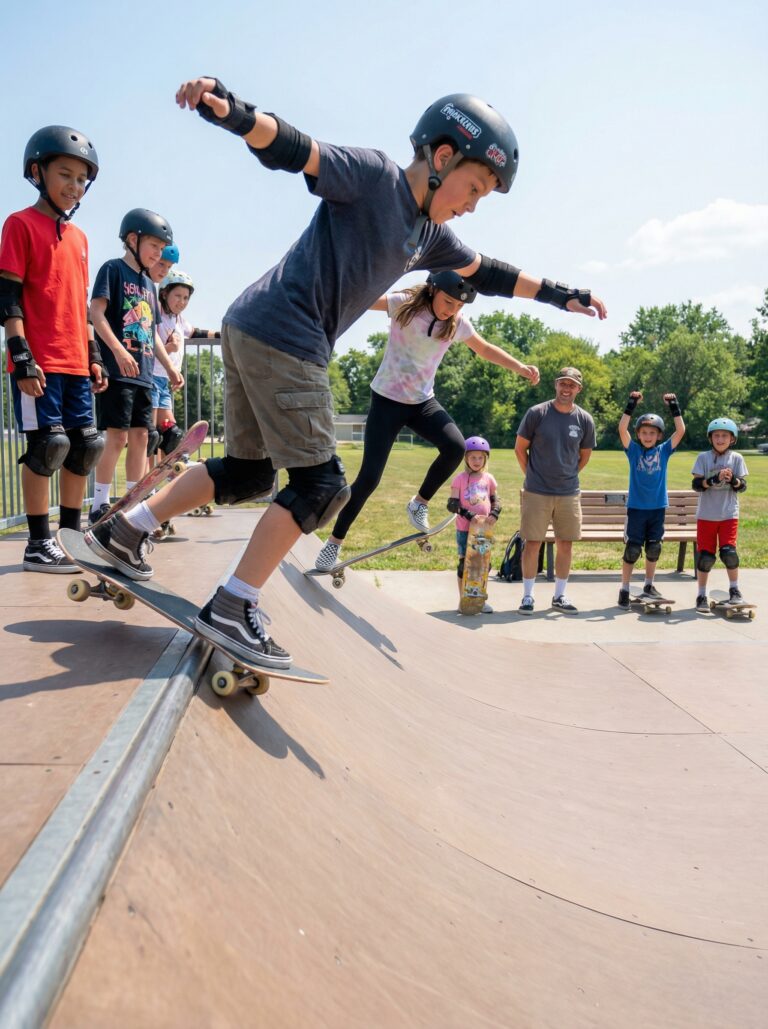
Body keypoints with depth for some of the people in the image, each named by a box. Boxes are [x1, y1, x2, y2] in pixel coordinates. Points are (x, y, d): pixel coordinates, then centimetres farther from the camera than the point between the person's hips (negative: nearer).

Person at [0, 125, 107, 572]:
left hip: (75, 363, 7)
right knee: (47, 444, -7)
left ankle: (71, 533, 20)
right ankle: (39, 544, 2)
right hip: (38, 362, -7)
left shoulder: (79, 236, 18)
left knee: (84, 445, 7)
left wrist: (94, 356, 16)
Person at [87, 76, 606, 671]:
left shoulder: (430, 235, 19)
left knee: (249, 471, 17)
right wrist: (231, 112, -36)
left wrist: (560, 295, 33)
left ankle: (128, 529, 25)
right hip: (283, 337, -10)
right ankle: (233, 608, -2)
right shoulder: (374, 176, -6)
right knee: (320, 484, -7)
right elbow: (292, 149, -17)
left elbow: (485, 274, 30)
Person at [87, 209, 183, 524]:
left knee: (140, 437, 7)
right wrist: (118, 351, -24)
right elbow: (96, 311, -12)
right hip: (117, 371, -8)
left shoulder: (149, 285, 22)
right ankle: (99, 506, -1)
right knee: (117, 437, -9)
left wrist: (170, 368, 17)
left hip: (143, 374, 8)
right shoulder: (113, 269, 0)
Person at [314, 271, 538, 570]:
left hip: (423, 401, 4)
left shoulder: (458, 323, 1)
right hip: (387, 399, -4)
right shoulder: (404, 304, -11)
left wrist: (521, 368, 10)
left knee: (456, 447, -24)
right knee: (369, 477, -11)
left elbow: (486, 349, 15)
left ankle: (419, 504, 1)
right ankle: (334, 541, 7)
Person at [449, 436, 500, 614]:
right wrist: (469, 514, -20)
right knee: (464, 562, 3)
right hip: (464, 529, -3)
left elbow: (496, 501, 11)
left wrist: (494, 514, -10)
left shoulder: (488, 478, 5)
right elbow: (452, 504, -7)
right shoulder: (460, 478, -4)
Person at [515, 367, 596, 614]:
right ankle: (527, 596, 11)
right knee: (533, 544, 0)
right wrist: (533, 475, 7)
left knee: (565, 545, 8)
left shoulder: (584, 420, 2)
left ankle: (559, 596, 21)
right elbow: (520, 448, 3)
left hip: (569, 494, 3)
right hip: (536, 492, -3)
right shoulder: (536, 413, -5)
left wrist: (567, 476, 14)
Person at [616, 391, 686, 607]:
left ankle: (649, 585, 28)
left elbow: (680, 430, -4)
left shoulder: (664, 451, 4)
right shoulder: (633, 450, -1)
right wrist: (631, 404, -17)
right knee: (632, 549, -1)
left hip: (658, 507, 3)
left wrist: (674, 406, -7)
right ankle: (625, 589, 7)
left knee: (654, 548, 12)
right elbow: (622, 428, -13)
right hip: (636, 507, -2)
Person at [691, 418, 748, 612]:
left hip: (729, 514, 0)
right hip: (706, 514, 0)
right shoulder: (703, 457, 1)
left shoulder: (736, 458, 4)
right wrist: (714, 479, -22)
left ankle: (734, 590, 11)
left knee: (728, 552, -10)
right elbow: (696, 484, -6)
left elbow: (742, 486, 1)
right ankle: (702, 595, 14)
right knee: (705, 555, 2)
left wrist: (732, 480, -20)